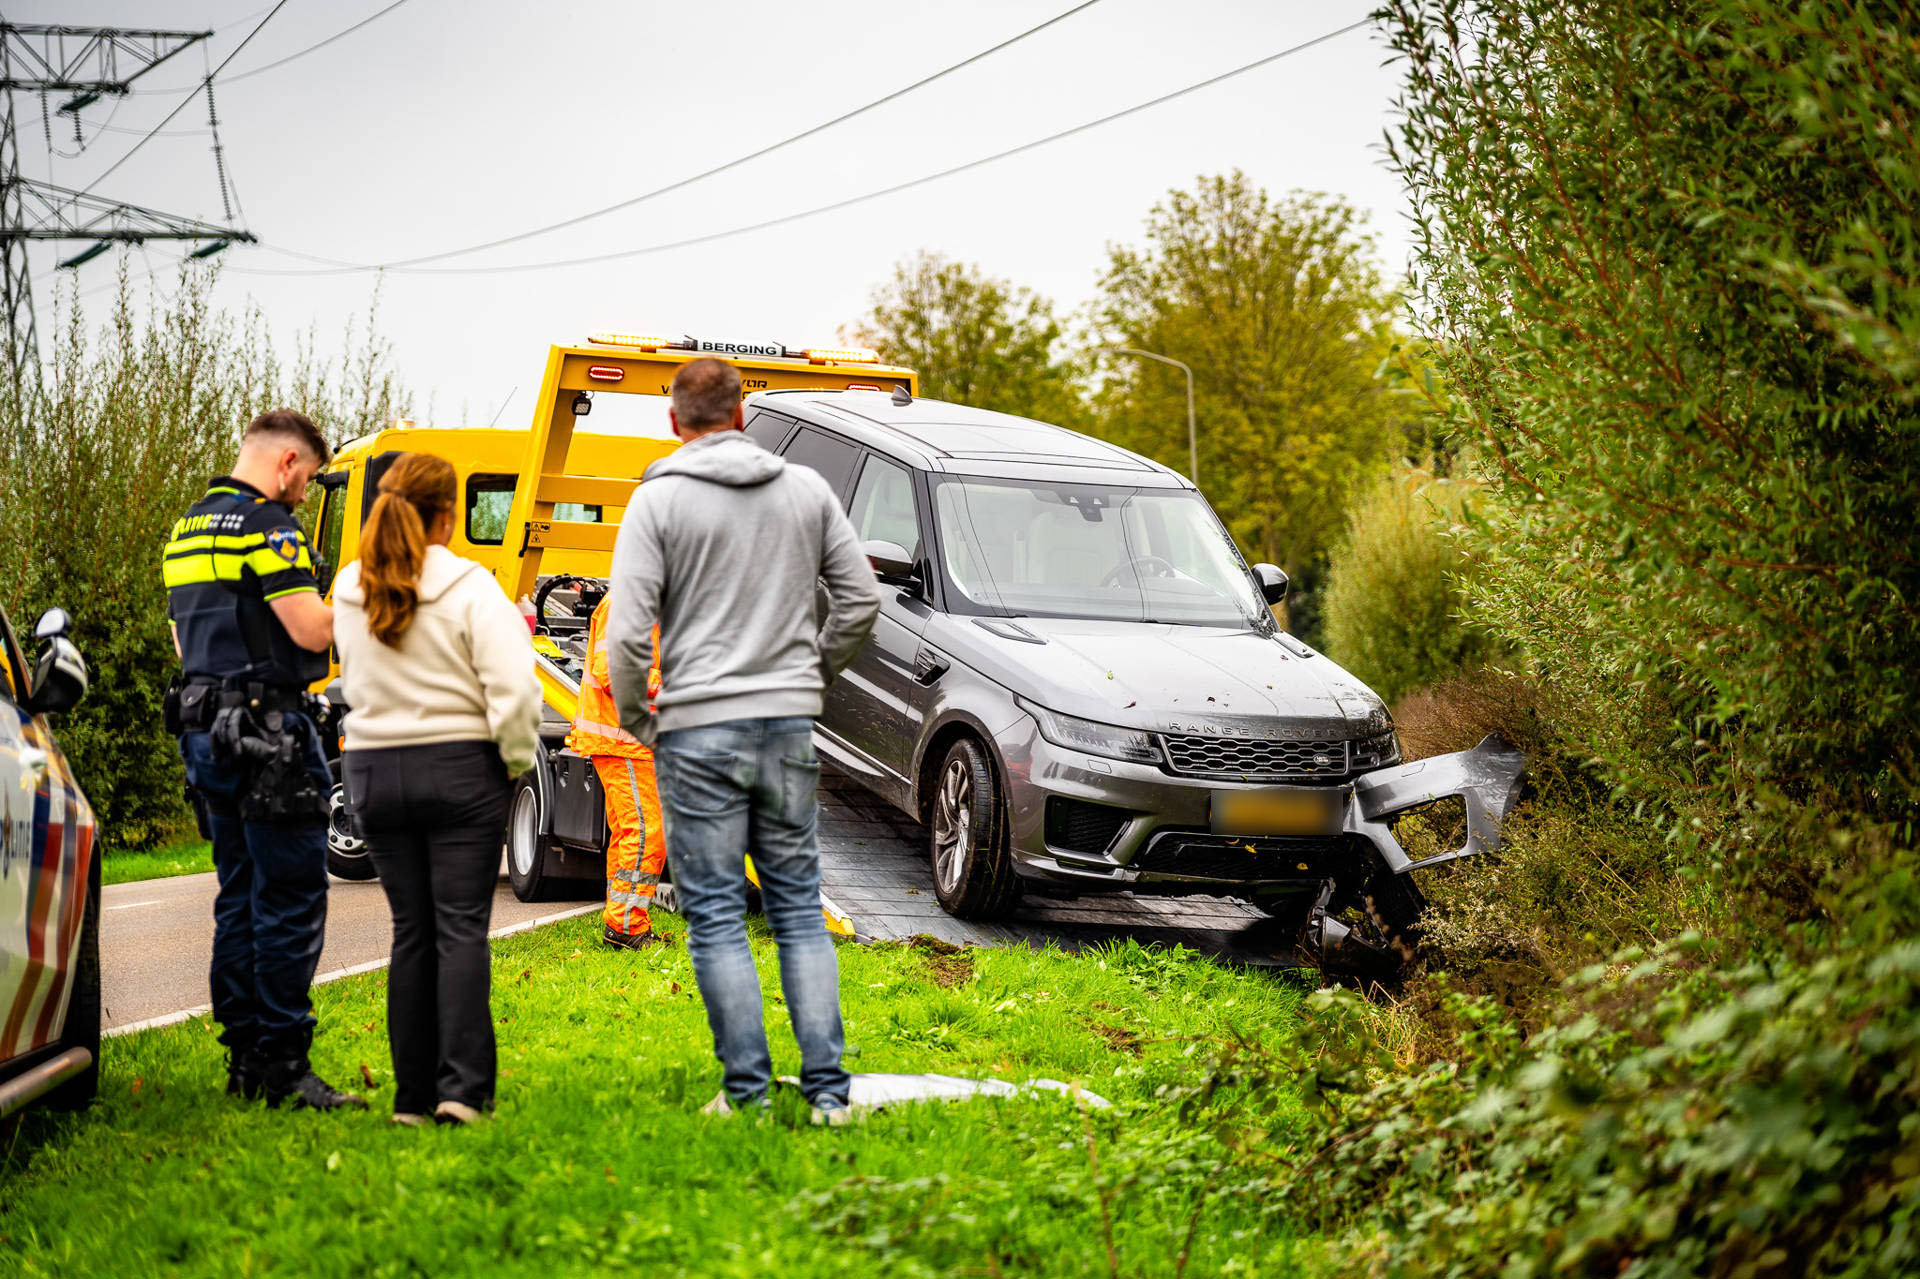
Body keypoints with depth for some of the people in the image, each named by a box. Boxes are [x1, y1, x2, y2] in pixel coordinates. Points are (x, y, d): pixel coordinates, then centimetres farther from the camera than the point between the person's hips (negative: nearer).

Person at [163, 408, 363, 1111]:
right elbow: (312, 630, -18)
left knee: (239, 897, 13)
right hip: (267, 732, -9)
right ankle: (284, 1065, -7)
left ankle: (244, 1059, 15)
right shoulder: (266, 523, -12)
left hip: (204, 730, 10)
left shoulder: (186, 530, 17)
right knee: (290, 900, -6)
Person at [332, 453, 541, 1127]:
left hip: (374, 769, 4)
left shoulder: (350, 591, 4)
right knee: (462, 929, -1)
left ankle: (413, 1095, 9)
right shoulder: (469, 588, -11)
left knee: (411, 931, 10)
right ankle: (462, 1088, -8)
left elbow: (356, 679, 10)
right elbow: (513, 688, -16)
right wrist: (514, 760, -3)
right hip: (459, 768, -4)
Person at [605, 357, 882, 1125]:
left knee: (716, 914, 2)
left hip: (698, 729, -3)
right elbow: (861, 598, 9)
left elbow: (628, 630, -11)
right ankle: (827, 1087, 4)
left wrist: (634, 718, 4)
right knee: (799, 906, 10)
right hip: (789, 723, 4)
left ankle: (746, 1088, 1)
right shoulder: (807, 490, 6)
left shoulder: (659, 499, -6)